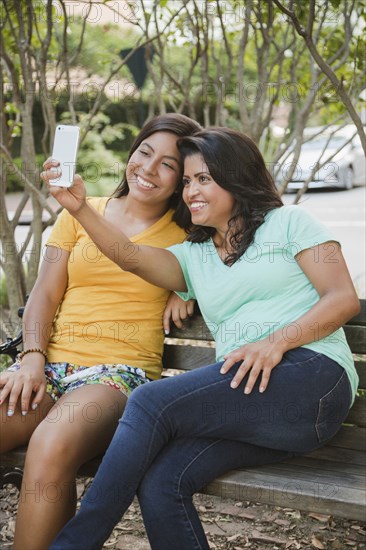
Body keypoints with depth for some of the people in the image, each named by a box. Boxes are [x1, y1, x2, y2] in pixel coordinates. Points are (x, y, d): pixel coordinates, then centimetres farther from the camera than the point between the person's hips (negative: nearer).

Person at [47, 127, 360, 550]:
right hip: (244, 394, 5)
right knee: (158, 483, -25)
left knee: (151, 401, -23)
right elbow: (131, 257, 6)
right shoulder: (193, 257, 25)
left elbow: (344, 299, 2)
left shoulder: (288, 222, 13)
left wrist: (278, 340, -14)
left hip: (312, 374, -4)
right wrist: (80, 209, -9)